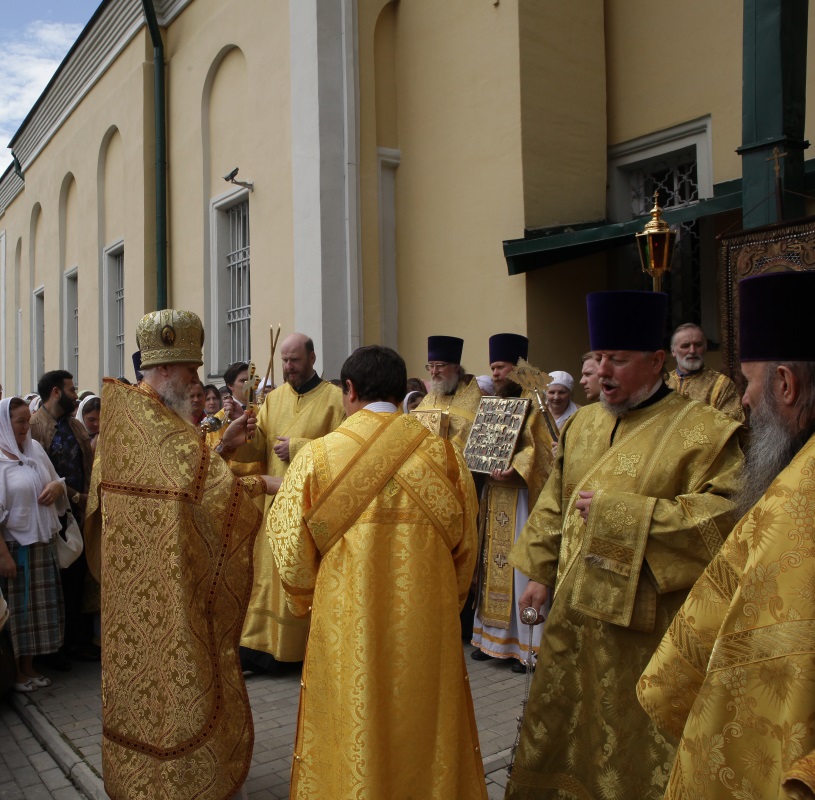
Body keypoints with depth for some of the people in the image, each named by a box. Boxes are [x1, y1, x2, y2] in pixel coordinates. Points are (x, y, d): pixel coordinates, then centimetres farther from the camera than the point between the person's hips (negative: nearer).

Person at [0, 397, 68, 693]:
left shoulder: (35, 448, 6)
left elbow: (56, 482, 17)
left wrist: (56, 486, -7)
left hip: (42, 541, 6)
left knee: (39, 604, 13)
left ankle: (29, 667, 28)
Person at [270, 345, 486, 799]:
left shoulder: (317, 458, -11)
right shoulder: (444, 454, -6)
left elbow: (291, 550, -4)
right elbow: (465, 546, 2)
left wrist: (311, 603, 15)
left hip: (348, 628, -1)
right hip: (429, 626, 2)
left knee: (353, 736, 16)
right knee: (426, 732, 20)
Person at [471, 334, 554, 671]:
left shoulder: (532, 403, -6)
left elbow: (537, 448, -15)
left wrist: (514, 470, -28)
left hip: (519, 497, -7)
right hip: (492, 495, 8)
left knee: (519, 566, -4)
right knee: (492, 564, 11)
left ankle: (524, 643, 5)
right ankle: (492, 636, 21)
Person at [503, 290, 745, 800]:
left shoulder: (704, 431, -12)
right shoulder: (583, 423, 8)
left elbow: (723, 515, -22)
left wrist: (621, 510, -23)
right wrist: (540, 572, 12)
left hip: (645, 624, -6)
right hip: (573, 608, 6)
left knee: (633, 739, 9)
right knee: (559, 722, 19)